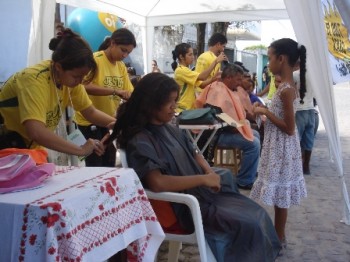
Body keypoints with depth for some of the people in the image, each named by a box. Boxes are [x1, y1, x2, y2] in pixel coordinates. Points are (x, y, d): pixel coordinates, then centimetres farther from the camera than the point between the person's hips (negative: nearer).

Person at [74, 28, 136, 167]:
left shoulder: (121, 66, 6)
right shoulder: (95, 59, -16)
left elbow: (129, 92, 4)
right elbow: (85, 86, -30)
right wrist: (115, 91, -37)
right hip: (89, 120, -6)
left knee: (109, 163, 13)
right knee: (95, 164, 1)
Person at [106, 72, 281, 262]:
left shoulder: (171, 129, 7)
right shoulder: (140, 141, -19)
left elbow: (194, 154, 18)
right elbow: (157, 183, -31)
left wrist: (210, 172, -4)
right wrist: (203, 179, -24)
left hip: (203, 192, 8)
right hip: (185, 205, -8)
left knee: (259, 215, 2)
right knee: (250, 225, -14)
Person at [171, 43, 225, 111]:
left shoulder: (186, 70, 15)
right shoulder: (180, 70, -16)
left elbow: (202, 85, 8)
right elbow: (202, 77, -26)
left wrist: (215, 77, -8)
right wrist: (216, 61, -23)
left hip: (189, 108, 10)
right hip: (182, 110, -10)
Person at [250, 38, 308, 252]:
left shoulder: (286, 90, -22)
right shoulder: (288, 86, 7)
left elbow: (289, 128, -22)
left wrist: (265, 112, -17)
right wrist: (266, 110, 9)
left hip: (281, 149, -10)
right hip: (280, 148, 10)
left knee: (280, 196, 3)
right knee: (280, 196, 17)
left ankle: (278, 239, 16)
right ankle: (279, 235, 30)